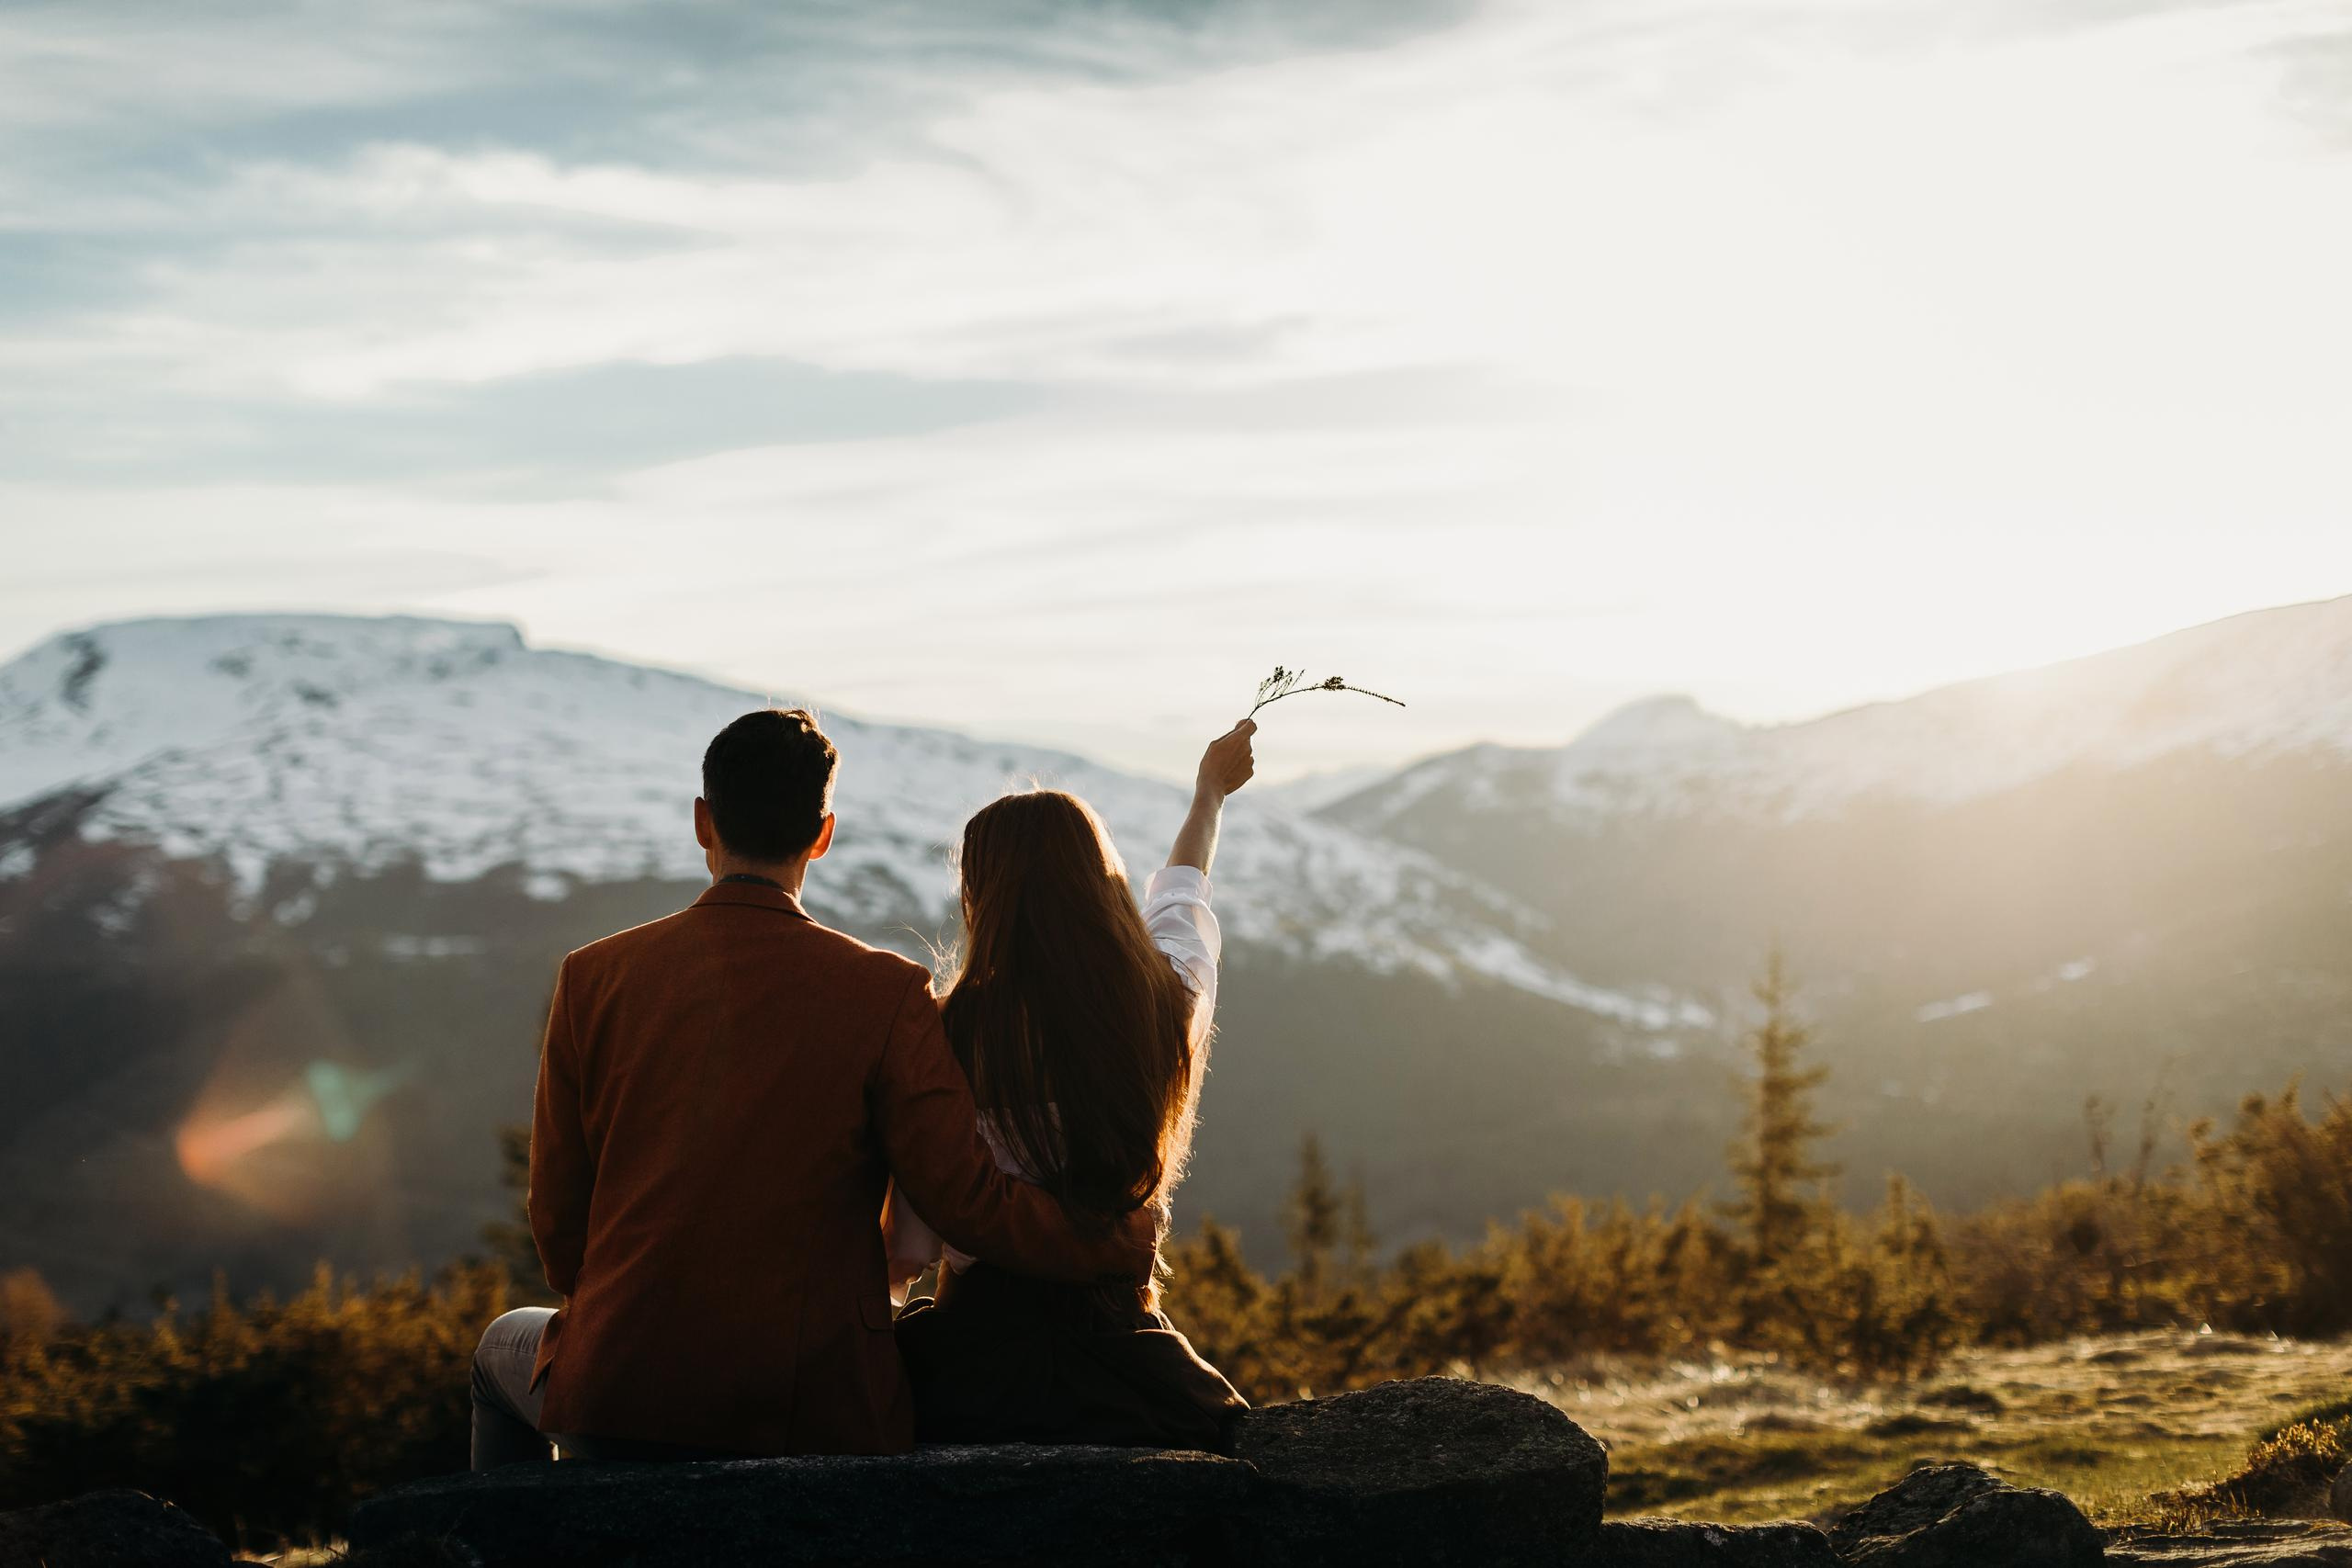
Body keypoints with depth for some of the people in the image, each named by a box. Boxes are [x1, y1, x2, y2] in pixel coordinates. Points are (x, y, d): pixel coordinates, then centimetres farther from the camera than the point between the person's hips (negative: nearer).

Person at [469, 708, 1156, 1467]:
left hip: (620, 1403, 1)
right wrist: (1125, 1243, 5)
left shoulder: (593, 977, -2)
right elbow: (969, 1201, -10)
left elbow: (555, 1211, 3)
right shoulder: (886, 992, -8)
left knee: (506, 1346, 36)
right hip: (813, 1416, 0)